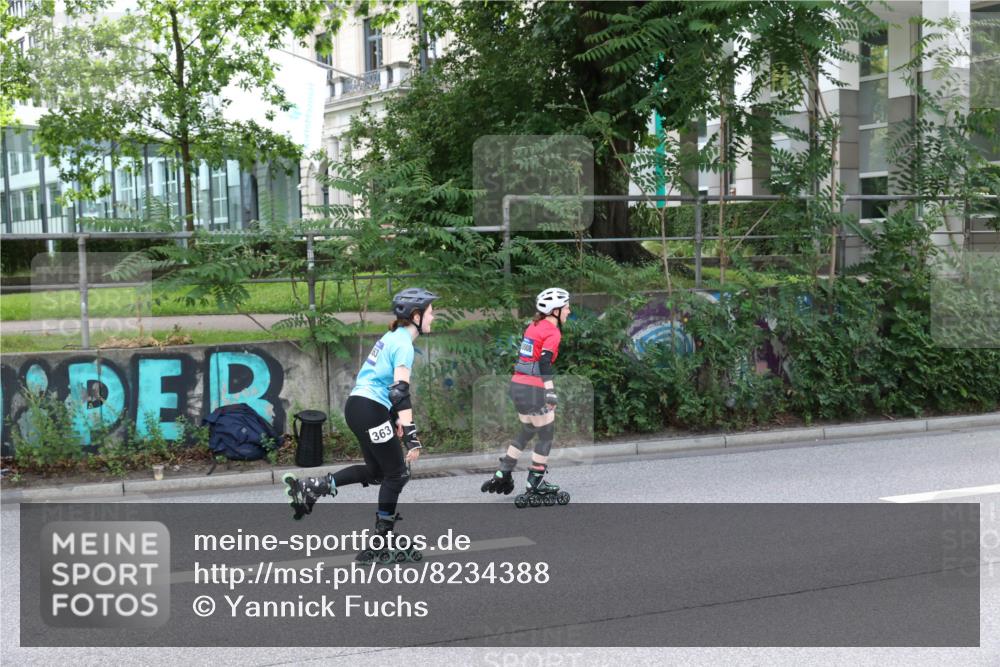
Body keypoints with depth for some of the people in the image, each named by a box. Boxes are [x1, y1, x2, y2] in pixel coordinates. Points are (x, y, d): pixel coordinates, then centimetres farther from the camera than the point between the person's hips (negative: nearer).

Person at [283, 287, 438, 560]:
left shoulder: (393, 337, 17)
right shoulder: (404, 344, -13)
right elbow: (400, 391, -23)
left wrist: (395, 419, 29)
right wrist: (411, 435, -26)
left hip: (357, 404, 10)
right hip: (370, 409, -10)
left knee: (376, 471, 17)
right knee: (397, 474, 2)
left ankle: (311, 488, 6)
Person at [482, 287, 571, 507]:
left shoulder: (533, 326, 14)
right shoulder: (552, 332, -11)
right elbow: (545, 363, -22)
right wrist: (551, 392, -24)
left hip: (517, 384, 9)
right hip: (533, 389, -9)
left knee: (527, 432, 22)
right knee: (546, 437, 3)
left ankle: (501, 476, 25)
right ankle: (533, 488, 6)